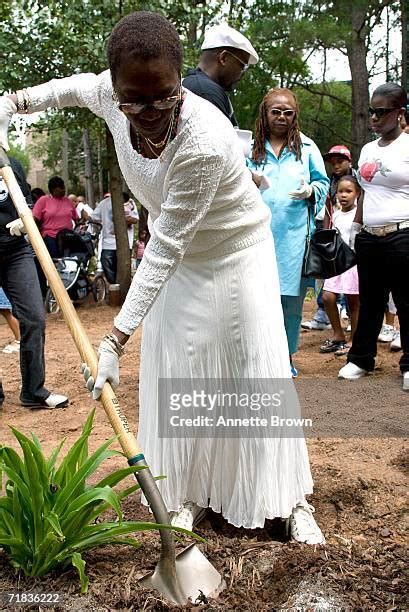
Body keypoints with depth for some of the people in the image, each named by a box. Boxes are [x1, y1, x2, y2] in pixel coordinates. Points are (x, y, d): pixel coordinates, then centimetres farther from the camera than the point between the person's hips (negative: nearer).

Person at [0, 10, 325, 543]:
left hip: (238, 250, -5)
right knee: (175, 371, 2)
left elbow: (163, 250, -36)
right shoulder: (111, 93, -20)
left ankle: (293, 502, 8)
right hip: (179, 255, 5)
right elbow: (75, 87, 9)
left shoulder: (205, 141, -39)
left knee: (262, 369, -5)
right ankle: (187, 496, 16)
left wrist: (116, 339, -34)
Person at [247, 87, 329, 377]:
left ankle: (287, 356, 17)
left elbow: (323, 182, 13)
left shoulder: (307, 147, 11)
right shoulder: (250, 148, 12)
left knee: (292, 298, 2)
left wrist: (311, 191, -8)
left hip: (295, 234, 0)